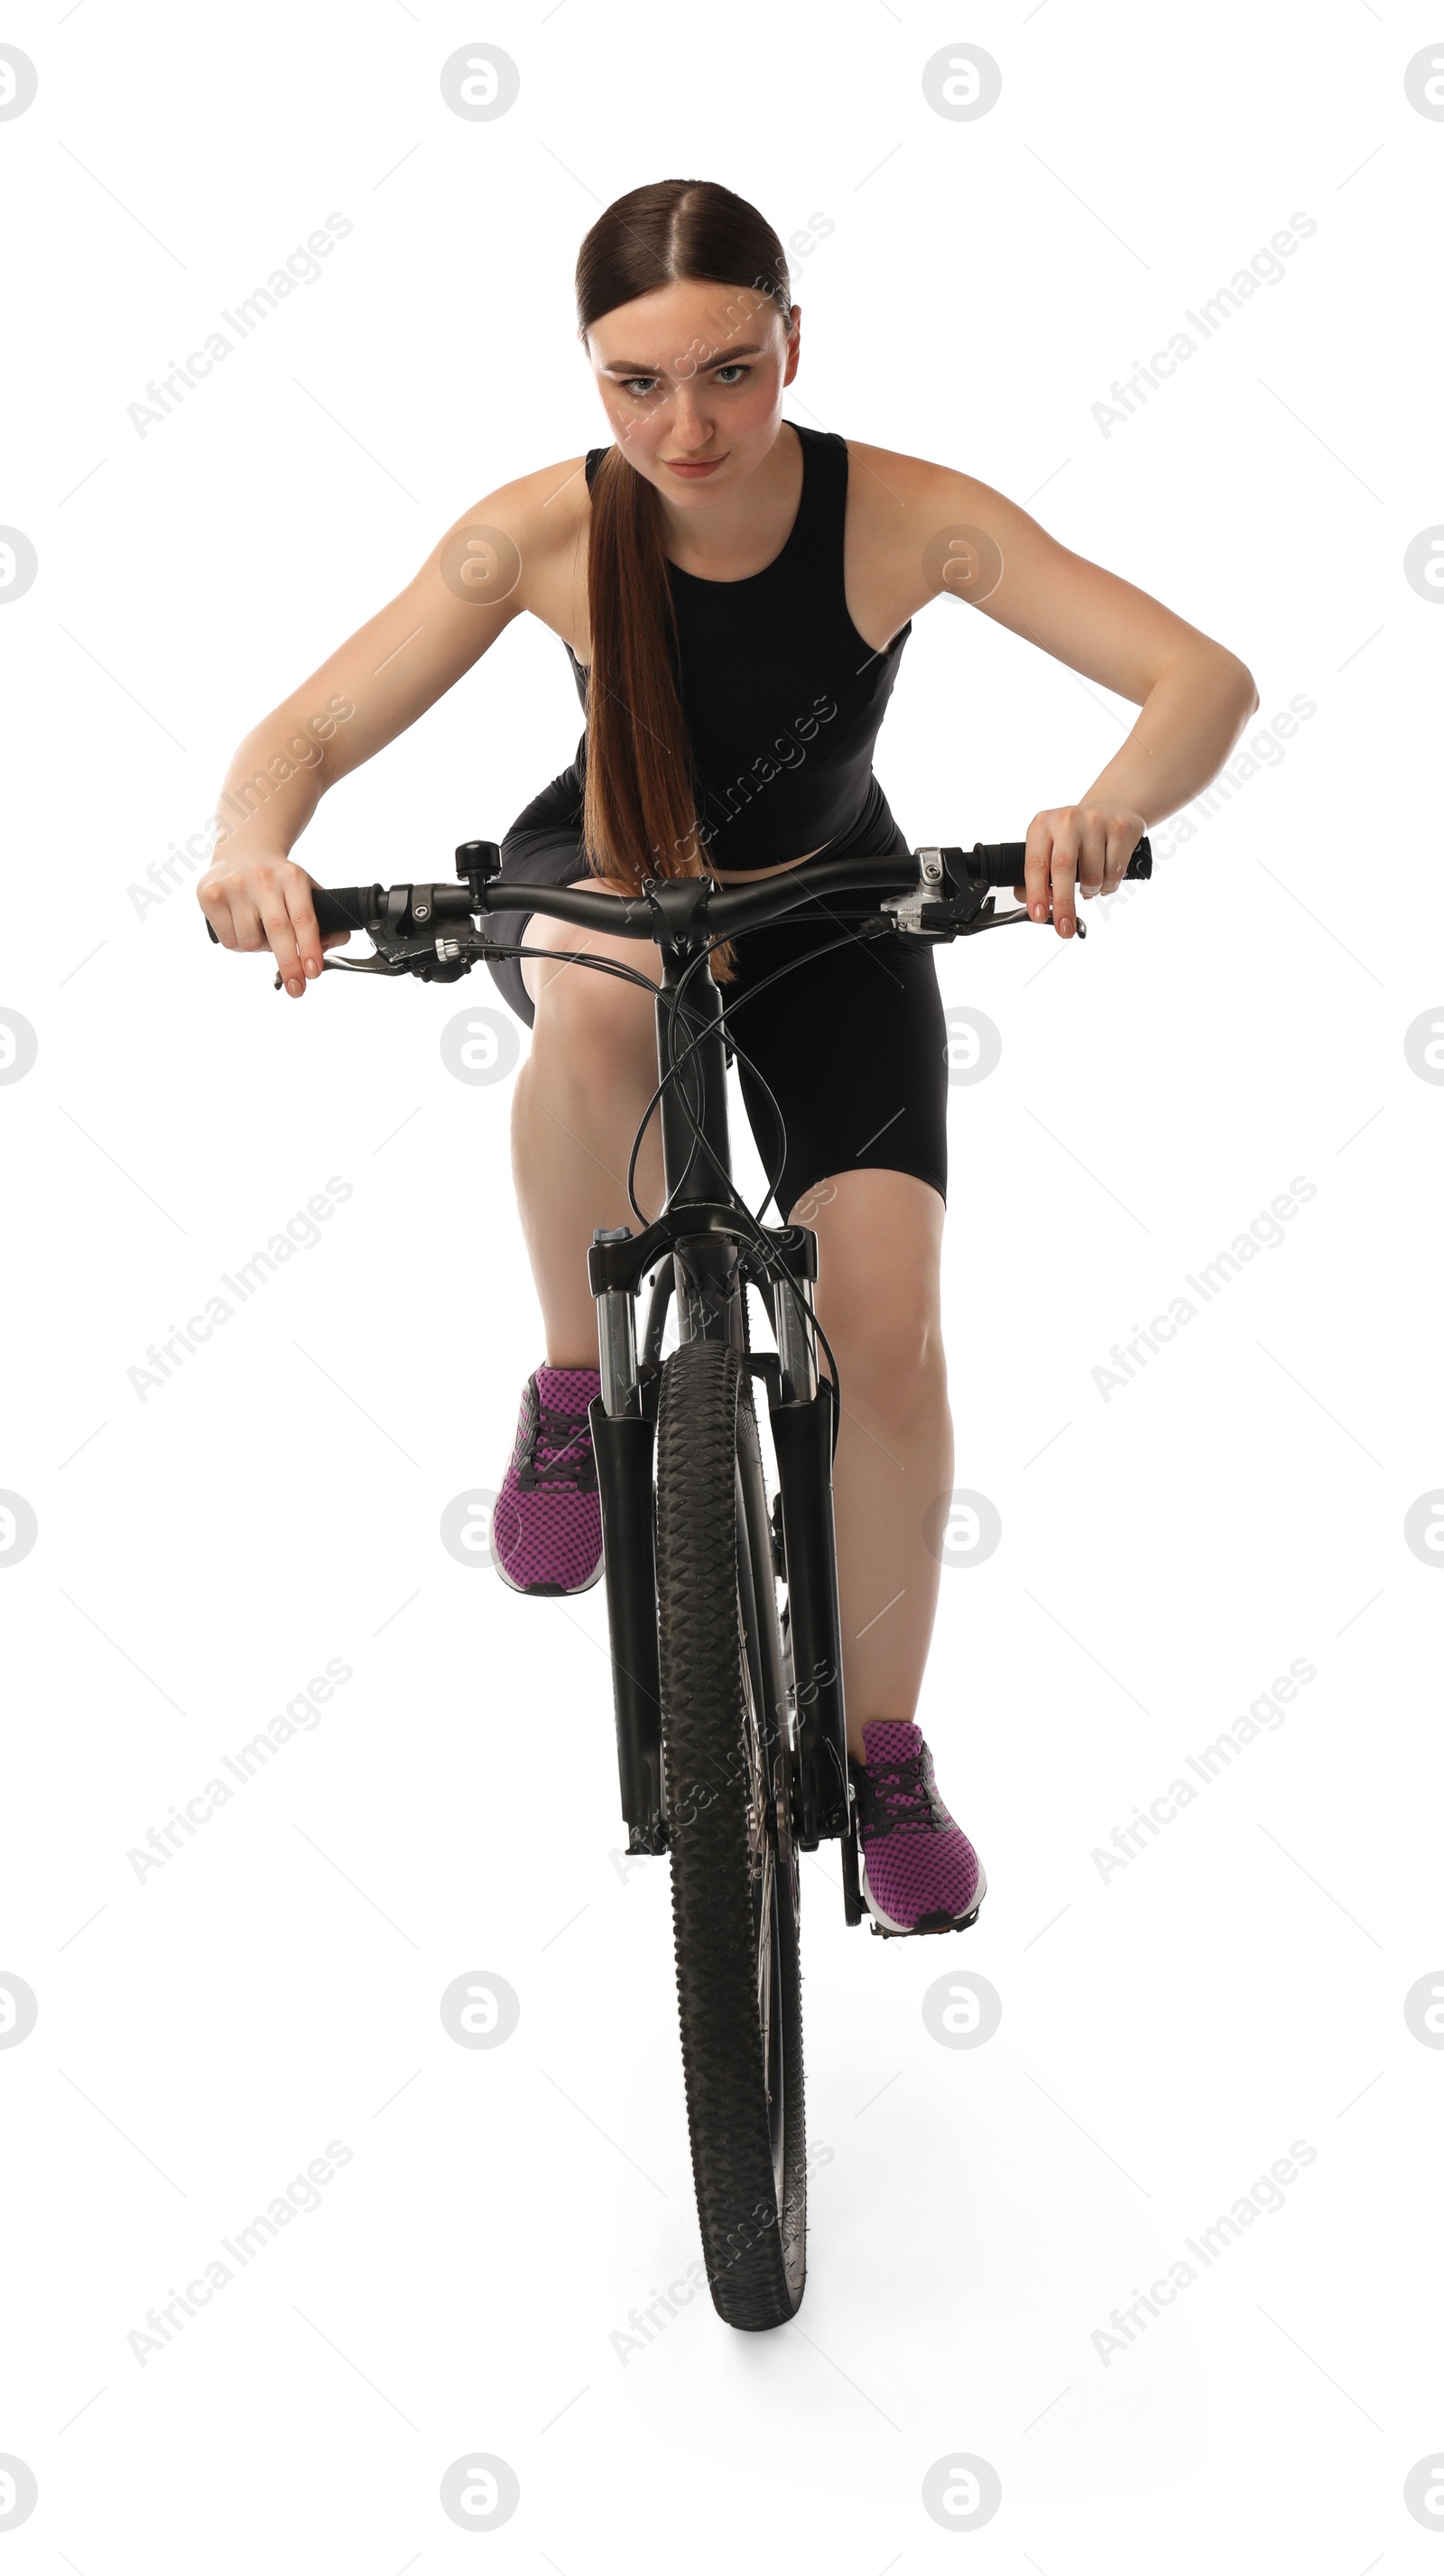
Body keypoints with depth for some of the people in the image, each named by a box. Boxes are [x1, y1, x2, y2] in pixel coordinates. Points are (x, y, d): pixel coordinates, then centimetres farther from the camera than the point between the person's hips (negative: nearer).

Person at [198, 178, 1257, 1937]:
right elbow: (300, 734, -25)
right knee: (607, 990, -40)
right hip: (591, 893, -1)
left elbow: (1208, 682, -30)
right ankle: (577, 1387, -17)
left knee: (887, 1330, -13)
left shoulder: (904, 516, -27)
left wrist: (1107, 812, -52)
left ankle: (882, 1751, 8)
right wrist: (256, 850, -48)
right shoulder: (543, 533, -26)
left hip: (828, 917, 1)